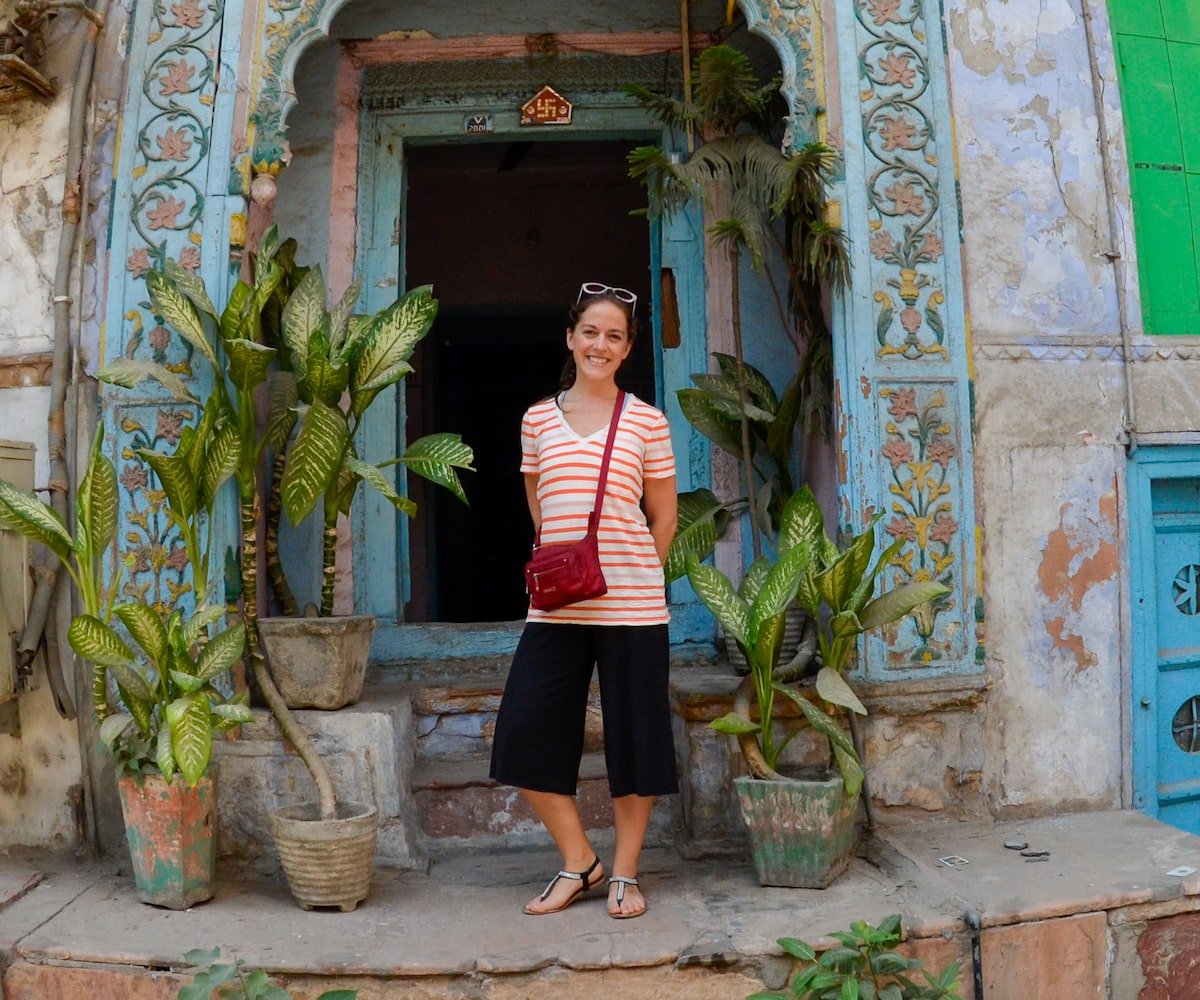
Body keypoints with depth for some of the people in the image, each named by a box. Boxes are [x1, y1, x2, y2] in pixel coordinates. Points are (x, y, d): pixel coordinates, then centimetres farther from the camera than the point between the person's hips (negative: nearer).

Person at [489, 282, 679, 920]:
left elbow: (664, 516, 7)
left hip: (631, 604, -2)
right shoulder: (538, 420, 8)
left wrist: (633, 578, 6)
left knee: (633, 736, 4)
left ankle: (623, 874, 23)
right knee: (525, 731, -1)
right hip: (556, 605, 3)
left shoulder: (647, 422, 2)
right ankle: (579, 863, 19)